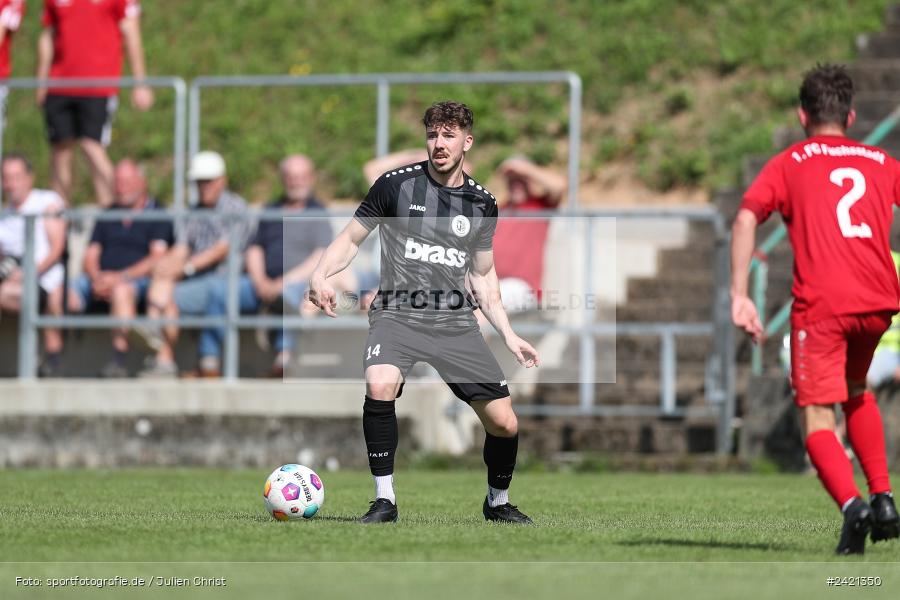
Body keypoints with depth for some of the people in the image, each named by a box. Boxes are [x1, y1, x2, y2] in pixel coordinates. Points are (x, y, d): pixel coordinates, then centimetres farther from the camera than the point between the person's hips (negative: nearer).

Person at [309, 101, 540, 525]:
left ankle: (498, 502, 27)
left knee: (504, 424, -4)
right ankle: (384, 500, -19)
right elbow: (351, 238, 6)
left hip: (457, 322, 3)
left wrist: (508, 334, 13)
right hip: (398, 314, -3)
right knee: (380, 385, -34)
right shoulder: (396, 185, 0)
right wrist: (321, 275, -13)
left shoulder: (482, 204, 10)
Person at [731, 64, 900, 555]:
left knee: (817, 420, -1)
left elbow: (745, 219, -4)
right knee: (856, 391, 29)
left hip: (820, 306, -4)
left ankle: (852, 504, -28)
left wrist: (739, 296, -8)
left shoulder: (787, 165, 12)